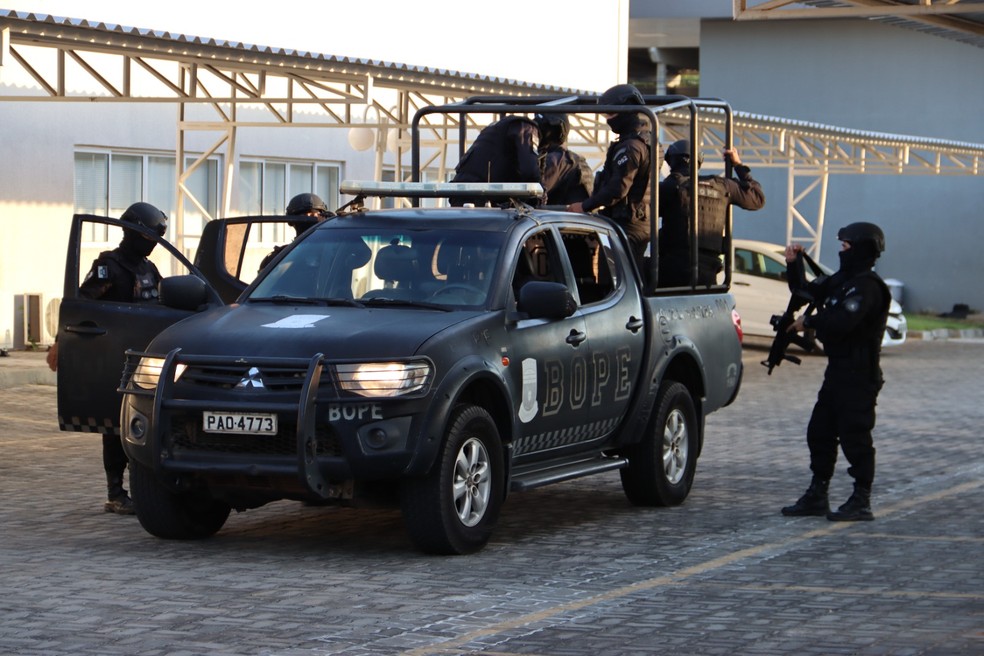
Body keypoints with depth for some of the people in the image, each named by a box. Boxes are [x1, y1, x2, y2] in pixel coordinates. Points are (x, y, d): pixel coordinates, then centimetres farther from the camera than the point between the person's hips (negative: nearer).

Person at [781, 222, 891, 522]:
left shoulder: (867, 286, -17)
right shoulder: (841, 280, 14)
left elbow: (843, 321, -29)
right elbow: (805, 292, 23)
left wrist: (808, 322, -16)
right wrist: (794, 264, 9)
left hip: (859, 376, -10)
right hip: (837, 371, 10)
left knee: (854, 435, -6)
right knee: (820, 432, 13)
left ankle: (861, 502, 0)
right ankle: (816, 496, 21)